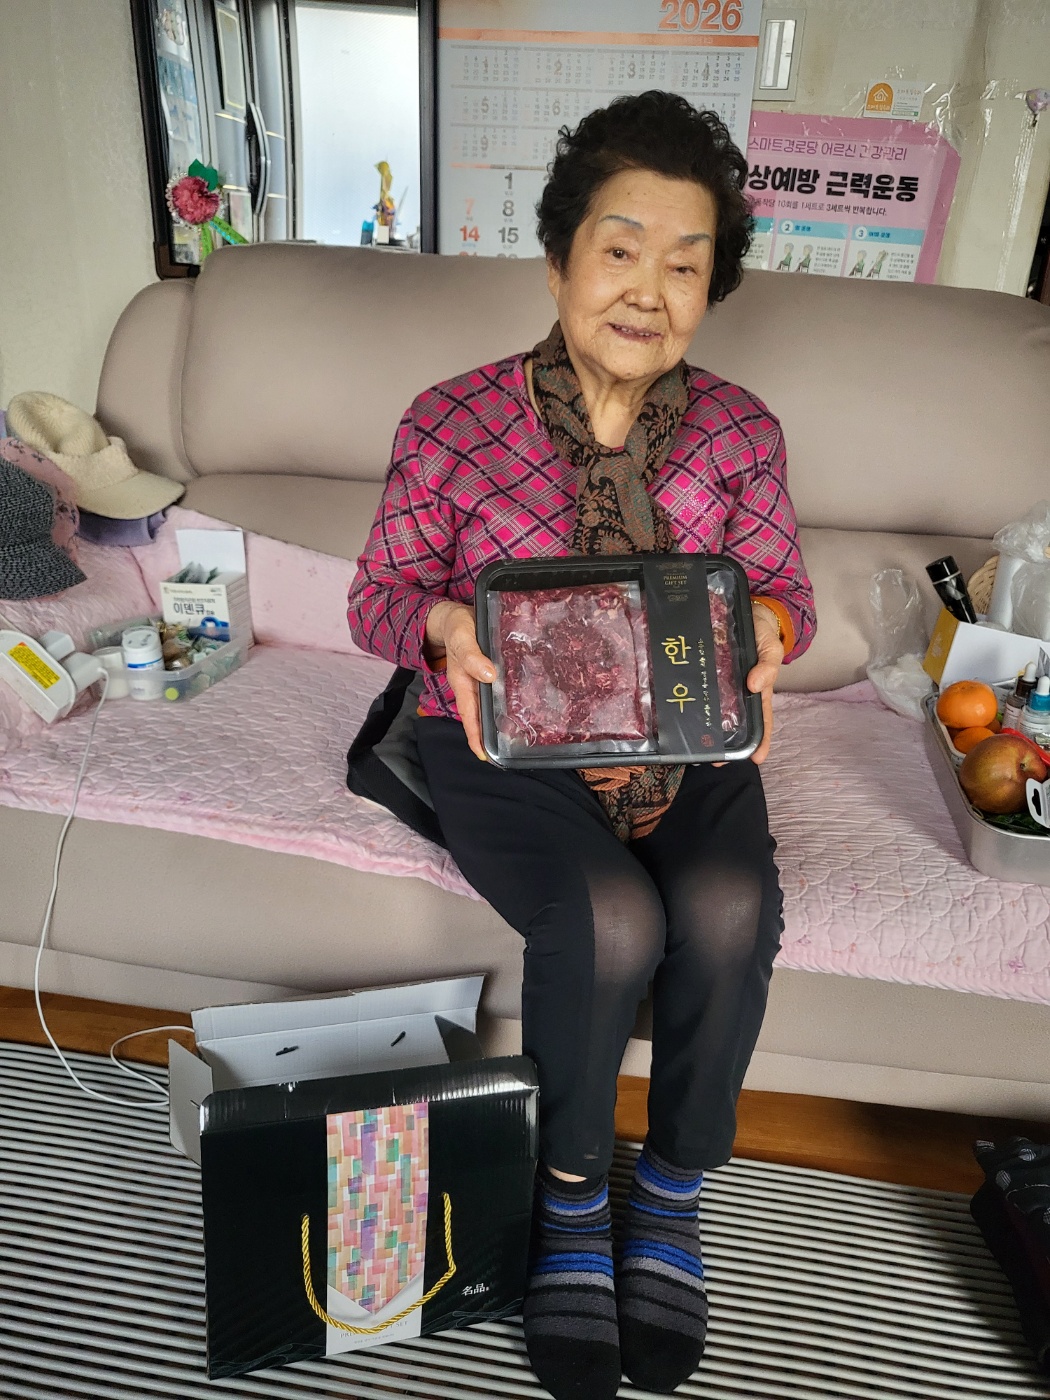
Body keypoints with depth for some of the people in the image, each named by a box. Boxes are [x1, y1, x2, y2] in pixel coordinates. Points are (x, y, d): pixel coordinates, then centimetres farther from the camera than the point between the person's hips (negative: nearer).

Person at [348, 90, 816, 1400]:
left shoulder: (739, 430, 2)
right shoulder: (451, 422, -6)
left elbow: (783, 588, 7)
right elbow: (378, 595, -1)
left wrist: (766, 623, -18)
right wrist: (444, 623, -25)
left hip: (682, 745, 3)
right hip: (506, 743, -2)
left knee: (729, 909, -26)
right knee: (609, 920, -29)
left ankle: (672, 1193, 5)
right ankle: (570, 1196, 4)